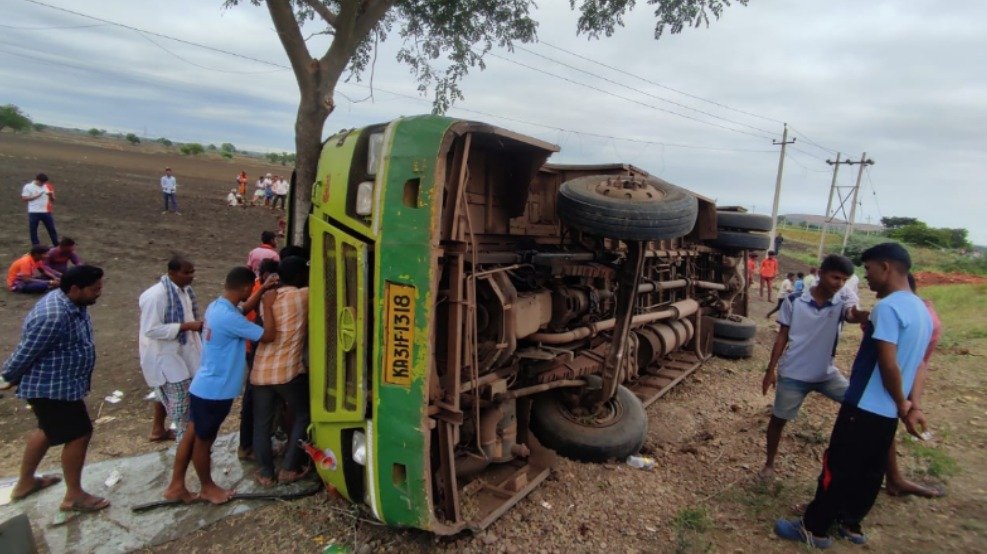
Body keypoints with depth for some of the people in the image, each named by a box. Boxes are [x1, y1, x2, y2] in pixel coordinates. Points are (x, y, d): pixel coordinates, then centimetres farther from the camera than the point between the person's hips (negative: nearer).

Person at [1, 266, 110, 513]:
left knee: (49, 430, 26)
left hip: (58, 383, 10)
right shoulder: (54, 317, -33)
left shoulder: (72, 304, -1)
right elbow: (25, 353, -21)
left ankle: (25, 482, 45)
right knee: (79, 435, 0)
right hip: (52, 387, -10)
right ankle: (73, 496, 15)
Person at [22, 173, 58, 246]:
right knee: (33, 230, 5)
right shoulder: (28, 187, -3)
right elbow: (23, 199, -6)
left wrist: (51, 195, -13)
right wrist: (35, 196, -17)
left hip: (46, 212, 2)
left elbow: (52, 200, 9)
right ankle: (35, 246, 14)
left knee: (52, 229, 7)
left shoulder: (47, 187, 6)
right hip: (34, 212, -2)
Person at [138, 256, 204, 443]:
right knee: (180, 397, -1)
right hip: (163, 354, -9)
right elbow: (151, 330, -28)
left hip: (180, 351, 9)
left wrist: (196, 325, 1)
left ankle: (158, 430, 43)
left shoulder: (183, 289, 0)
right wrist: (187, 326, -30)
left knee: (166, 393, 24)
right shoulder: (156, 295, -27)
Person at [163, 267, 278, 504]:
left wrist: (263, 290, 11)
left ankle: (176, 486, 34)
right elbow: (268, 335, -23)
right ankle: (207, 487, 31)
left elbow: (243, 309, 22)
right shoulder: (229, 317, -29)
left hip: (203, 386, 9)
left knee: (192, 436, 20)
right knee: (203, 441, 12)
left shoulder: (216, 306, 1)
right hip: (215, 391, -9)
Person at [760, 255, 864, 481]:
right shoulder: (794, 300, -9)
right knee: (778, 419, 8)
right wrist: (770, 369, -2)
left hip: (826, 373, 2)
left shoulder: (840, 304, -5)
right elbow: (782, 336, -2)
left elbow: (853, 315, -30)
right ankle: (769, 463, 28)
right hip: (793, 374, -2)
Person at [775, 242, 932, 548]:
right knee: (869, 471, 18)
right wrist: (907, 406, 14)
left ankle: (814, 528, 12)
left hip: (865, 407, -9)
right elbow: (911, 363, 15)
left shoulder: (888, 307, -20)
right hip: (887, 412, 9)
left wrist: (904, 407, -9)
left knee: (838, 467, 1)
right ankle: (850, 523, 32)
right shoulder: (921, 310, 12)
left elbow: (889, 365, -22)